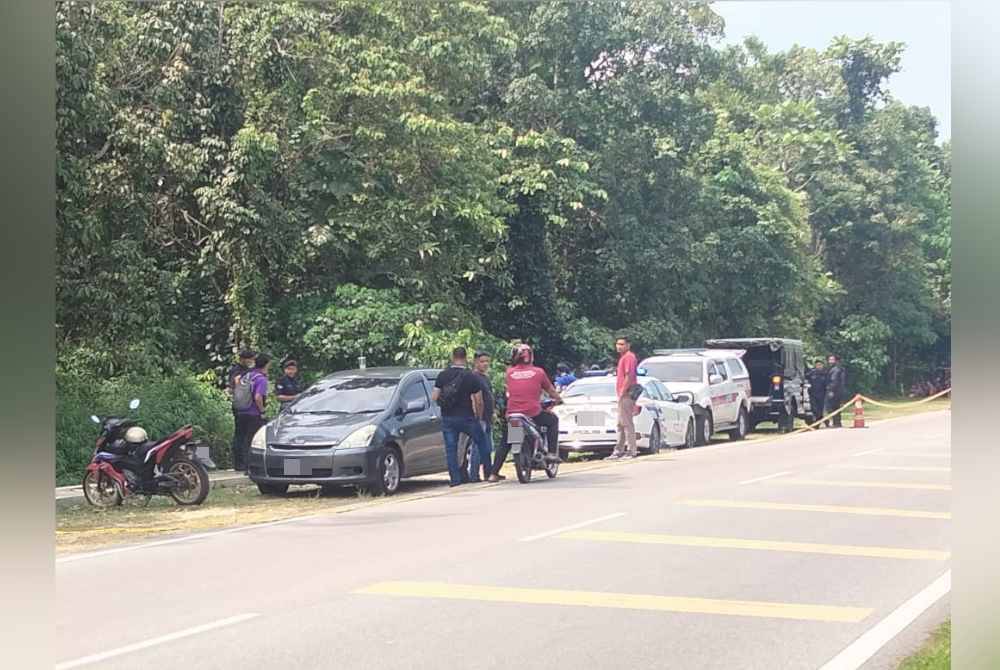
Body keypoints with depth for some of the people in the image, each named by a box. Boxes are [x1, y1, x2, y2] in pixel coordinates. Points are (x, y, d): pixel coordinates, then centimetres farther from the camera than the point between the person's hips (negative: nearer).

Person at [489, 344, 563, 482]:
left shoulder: (510, 372, 6)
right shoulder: (538, 372, 4)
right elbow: (551, 391, 16)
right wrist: (559, 399, 36)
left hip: (512, 414, 2)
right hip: (533, 413, -2)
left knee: (504, 444, 19)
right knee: (553, 420, 24)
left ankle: (494, 473, 12)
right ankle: (552, 452, 12)